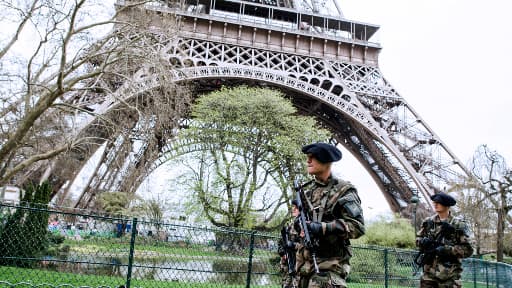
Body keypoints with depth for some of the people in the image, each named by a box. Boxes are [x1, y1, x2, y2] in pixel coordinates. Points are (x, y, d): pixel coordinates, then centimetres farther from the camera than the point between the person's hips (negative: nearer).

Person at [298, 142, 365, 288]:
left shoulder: (343, 190, -5)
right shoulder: (306, 190, 13)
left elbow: (358, 226, -14)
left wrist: (323, 227, -21)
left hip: (331, 263, -6)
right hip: (305, 260, 7)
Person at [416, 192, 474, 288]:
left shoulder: (458, 224, -4)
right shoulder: (428, 222, 8)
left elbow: (467, 250, -6)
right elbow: (418, 239, 17)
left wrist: (447, 249, -17)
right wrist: (423, 241, -6)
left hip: (449, 276, -3)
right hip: (429, 273, 3)